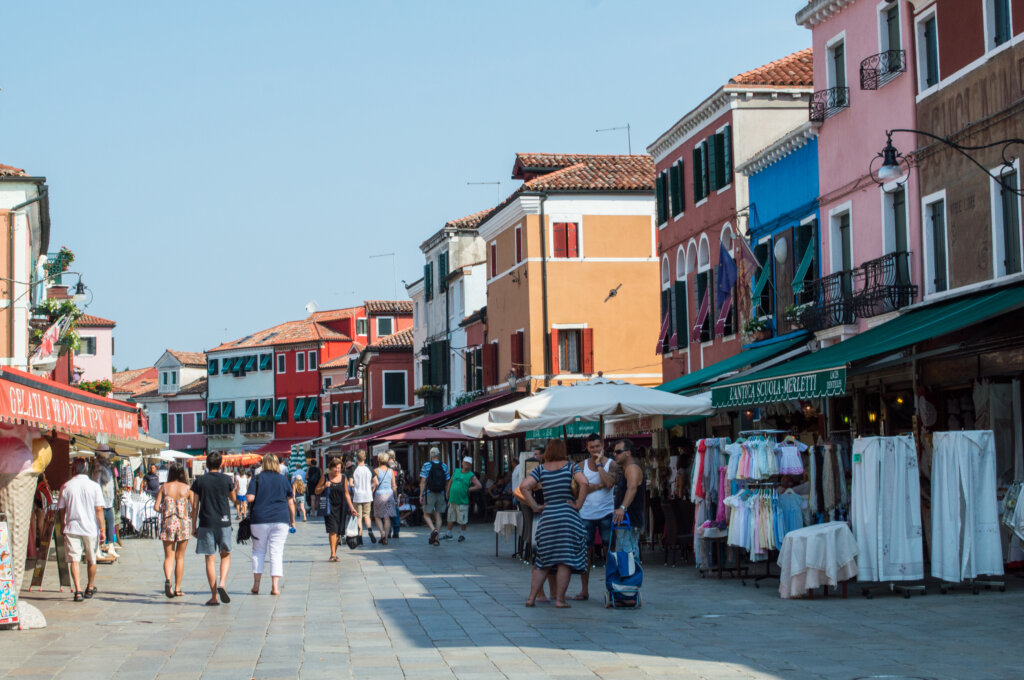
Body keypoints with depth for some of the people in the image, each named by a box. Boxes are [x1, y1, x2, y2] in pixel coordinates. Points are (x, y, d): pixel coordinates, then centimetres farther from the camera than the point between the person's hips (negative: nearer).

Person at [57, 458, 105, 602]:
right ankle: (90, 588, 31)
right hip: (90, 529, 0)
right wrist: (102, 529, -1)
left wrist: (64, 525, 22)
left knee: (74, 559, -2)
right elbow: (99, 509, -7)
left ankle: (78, 591, -15)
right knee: (91, 560, 16)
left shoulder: (66, 486, -1)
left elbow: (61, 509, 7)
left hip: (72, 528, 0)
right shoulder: (94, 486, -4)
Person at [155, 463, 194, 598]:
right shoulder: (187, 488, -2)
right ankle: (177, 588, 13)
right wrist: (189, 515, 9)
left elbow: (156, 506, -3)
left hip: (167, 523, 0)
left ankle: (167, 579, -23)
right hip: (183, 523, 0)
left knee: (169, 556, 5)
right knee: (180, 557, 11)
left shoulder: (164, 487, 1)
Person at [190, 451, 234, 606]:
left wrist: (194, 526, 6)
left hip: (206, 523, 0)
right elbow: (233, 498, 15)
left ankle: (214, 596, 2)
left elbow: (195, 506, 0)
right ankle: (222, 583, -7)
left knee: (210, 559, 3)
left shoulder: (200, 481, 0)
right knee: (226, 555, 17)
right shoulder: (227, 480, -1)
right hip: (224, 522, 0)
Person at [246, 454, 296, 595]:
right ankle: (275, 586, -4)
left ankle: (256, 584, 9)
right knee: (276, 552, 2)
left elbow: (250, 498, -10)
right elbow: (290, 501, 7)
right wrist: (292, 520, 16)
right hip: (281, 520, 1)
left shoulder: (258, 478, 0)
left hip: (260, 520, -1)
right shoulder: (283, 479, 6)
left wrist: (246, 496, 14)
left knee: (258, 551, 12)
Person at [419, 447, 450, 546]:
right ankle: (436, 539, 4)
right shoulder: (444, 466, 2)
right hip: (440, 494, 3)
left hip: (429, 493, -3)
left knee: (427, 515, 8)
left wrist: (421, 495, -7)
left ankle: (433, 529, -18)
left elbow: (423, 481, -10)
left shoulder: (426, 465, -6)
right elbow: (447, 482, 2)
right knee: (438, 516, 8)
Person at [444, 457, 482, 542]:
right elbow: (450, 481, 22)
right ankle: (448, 533, 25)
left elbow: (479, 486, -12)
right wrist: (448, 492, 15)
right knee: (450, 518, 12)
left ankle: (462, 535, 16)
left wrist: (468, 489, -12)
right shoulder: (456, 471, 10)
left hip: (462, 501, -4)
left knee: (462, 520, 1)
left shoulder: (471, 476, -4)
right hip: (452, 500, 4)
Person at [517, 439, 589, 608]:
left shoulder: (541, 469, 6)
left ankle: (532, 597, 9)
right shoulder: (571, 466, 0)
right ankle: (559, 599, -1)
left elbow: (524, 487, -3)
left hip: (547, 516, 3)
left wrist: (535, 506, 3)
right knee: (565, 560, 0)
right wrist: (578, 504, -8)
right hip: (568, 515, -3)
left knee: (543, 560, 12)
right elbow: (583, 482, -16)